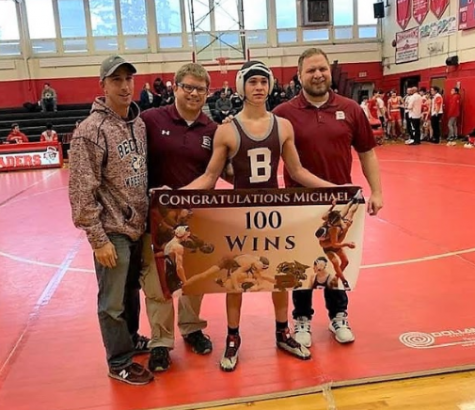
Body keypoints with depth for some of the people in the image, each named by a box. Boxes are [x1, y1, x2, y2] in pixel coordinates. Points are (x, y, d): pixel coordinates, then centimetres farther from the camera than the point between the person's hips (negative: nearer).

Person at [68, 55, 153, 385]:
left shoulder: (139, 123, 5)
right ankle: (120, 362, 25)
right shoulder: (91, 130, -15)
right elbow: (82, 192, -16)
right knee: (113, 301, 8)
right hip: (112, 231, -6)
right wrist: (98, 239, -16)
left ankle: (131, 339, 42)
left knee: (132, 291, 21)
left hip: (139, 226, 6)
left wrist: (148, 218, 11)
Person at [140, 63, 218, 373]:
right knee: (158, 280, 7)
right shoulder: (151, 120, -8)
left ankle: (192, 328, 39)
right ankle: (161, 342, 24)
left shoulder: (212, 130, 2)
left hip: (198, 214, 3)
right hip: (157, 213, -3)